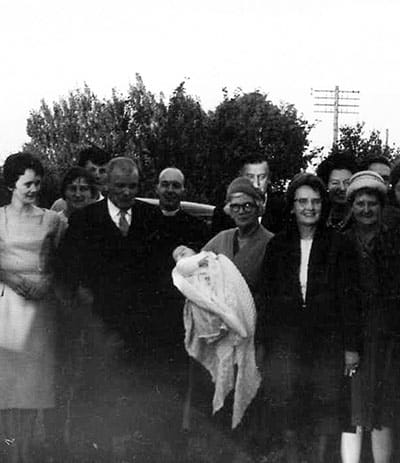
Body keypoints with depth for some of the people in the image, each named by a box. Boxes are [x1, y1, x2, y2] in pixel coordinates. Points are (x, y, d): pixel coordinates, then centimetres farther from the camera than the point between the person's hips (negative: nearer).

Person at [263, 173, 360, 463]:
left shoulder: (338, 245, 3)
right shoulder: (278, 246, 9)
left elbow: (348, 297, 0)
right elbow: (267, 296, 8)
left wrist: (351, 345, -5)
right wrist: (261, 342, 4)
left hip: (326, 339, -1)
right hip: (285, 338, 1)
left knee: (325, 404, -1)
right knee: (286, 406, -3)